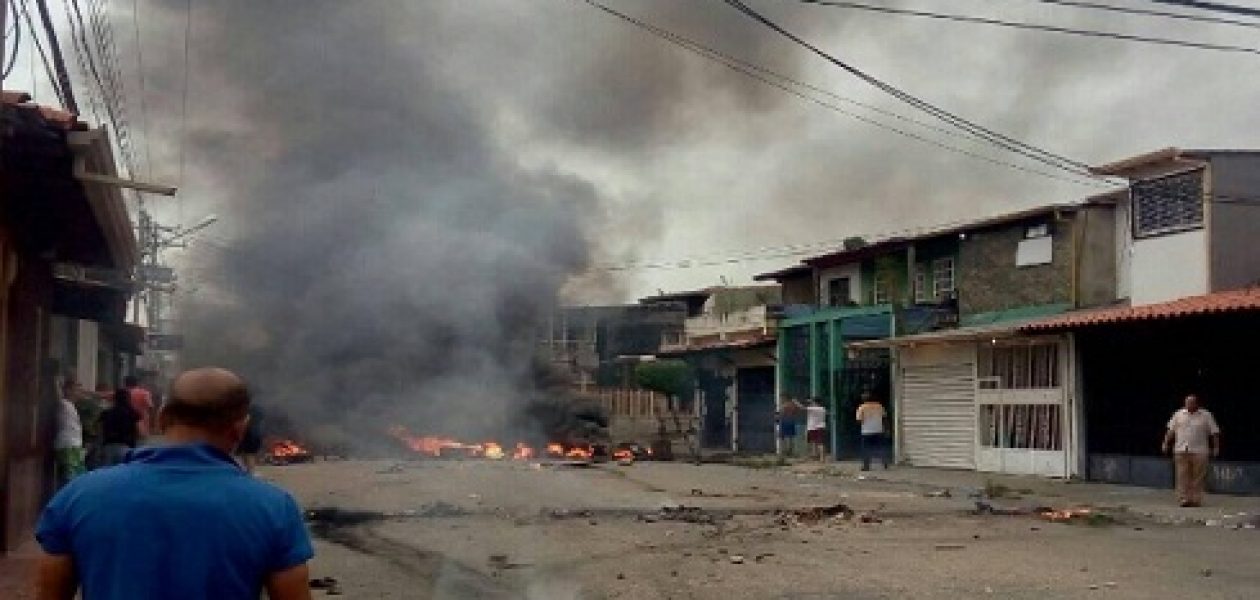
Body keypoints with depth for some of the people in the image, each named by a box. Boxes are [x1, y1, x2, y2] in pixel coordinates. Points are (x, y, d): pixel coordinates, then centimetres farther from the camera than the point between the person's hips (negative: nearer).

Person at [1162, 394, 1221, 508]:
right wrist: (1166, 443, 7)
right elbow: (1171, 431, 15)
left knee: (1198, 477, -2)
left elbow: (1214, 433, 4)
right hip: (1181, 451, 2)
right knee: (1183, 476, -3)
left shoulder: (1206, 416, 4)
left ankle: (1196, 499, 3)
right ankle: (1183, 499, -2)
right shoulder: (1178, 415, 11)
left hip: (1199, 452, -2)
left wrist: (1216, 447, -4)